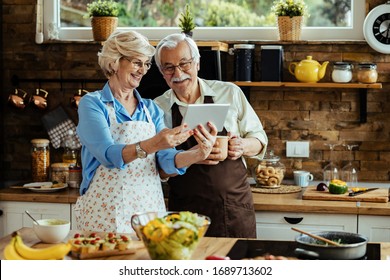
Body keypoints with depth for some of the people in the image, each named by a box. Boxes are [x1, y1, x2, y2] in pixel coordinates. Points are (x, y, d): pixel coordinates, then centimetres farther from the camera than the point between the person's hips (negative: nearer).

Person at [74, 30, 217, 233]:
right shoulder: (92, 104, -3)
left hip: (149, 209, 4)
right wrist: (151, 145, -34)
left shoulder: (151, 109, 11)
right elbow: (109, 155, -18)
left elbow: (167, 160, 0)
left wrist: (198, 154, -20)